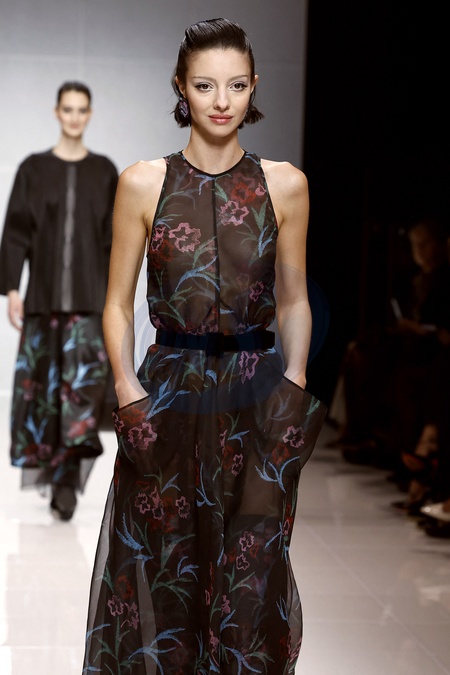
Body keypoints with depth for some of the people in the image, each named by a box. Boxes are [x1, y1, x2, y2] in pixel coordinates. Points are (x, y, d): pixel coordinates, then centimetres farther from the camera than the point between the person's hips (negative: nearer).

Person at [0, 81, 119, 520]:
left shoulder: (104, 172, 6)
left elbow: (114, 237, 6)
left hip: (90, 293, 0)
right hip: (44, 290, 0)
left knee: (85, 376, -12)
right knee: (43, 380, 6)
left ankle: (67, 476, -13)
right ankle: (48, 468, 21)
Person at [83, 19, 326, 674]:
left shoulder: (285, 184, 2)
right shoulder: (142, 183, -1)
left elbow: (294, 301, 8)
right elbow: (118, 303, 3)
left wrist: (294, 379, -6)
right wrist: (128, 387, -10)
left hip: (257, 398, 1)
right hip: (168, 393, 0)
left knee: (252, 571, 7)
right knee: (161, 571, 9)